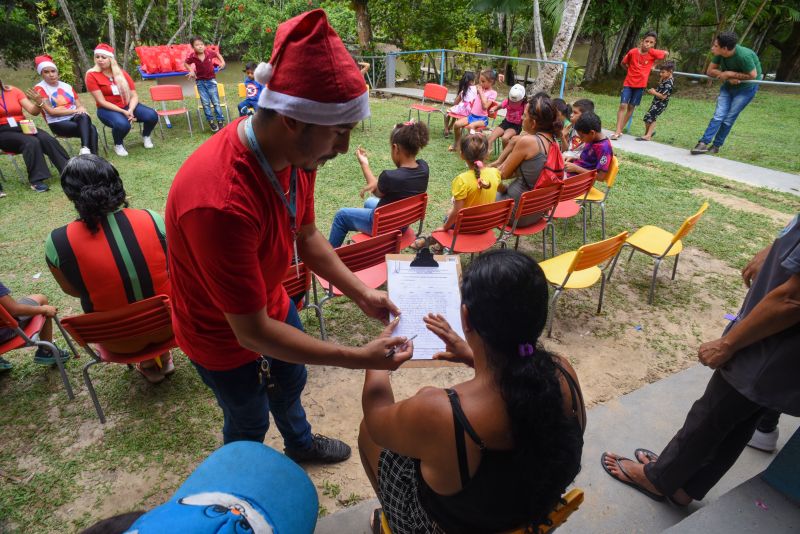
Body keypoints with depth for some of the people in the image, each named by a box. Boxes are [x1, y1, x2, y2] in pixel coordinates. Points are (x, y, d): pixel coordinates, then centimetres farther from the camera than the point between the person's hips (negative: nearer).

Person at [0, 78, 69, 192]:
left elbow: (33, 111, 2)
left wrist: (39, 102, -19)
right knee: (31, 142, -32)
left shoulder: (14, 91, 8)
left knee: (48, 139, -26)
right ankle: (36, 181, -36)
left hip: (23, 127, 3)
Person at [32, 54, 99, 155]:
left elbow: (80, 105, 12)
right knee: (91, 129, -31)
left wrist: (82, 111, -13)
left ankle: (85, 149, -46)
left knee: (84, 117, -33)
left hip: (75, 118, 4)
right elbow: (51, 111, -10)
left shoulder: (66, 86, 17)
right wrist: (75, 110, -15)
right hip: (58, 123, -4)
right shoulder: (40, 88, 0)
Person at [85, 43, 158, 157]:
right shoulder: (92, 75, -9)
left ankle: (145, 136, 12)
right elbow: (102, 102, -13)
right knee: (123, 124, -38)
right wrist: (123, 112, -22)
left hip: (127, 106, 4)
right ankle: (118, 145, -3)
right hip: (107, 109, -4)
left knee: (152, 115, -21)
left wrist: (130, 110, -20)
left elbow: (134, 96, -1)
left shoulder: (122, 73, 2)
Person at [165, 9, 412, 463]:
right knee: (249, 420, 21)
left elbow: (307, 235, -2)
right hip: (224, 335, -6)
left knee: (291, 383, 30)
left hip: (272, 304, 7)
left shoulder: (296, 153, -18)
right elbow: (251, 331, -35)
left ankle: (300, 442, 63)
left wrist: (362, 294, -9)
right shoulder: (220, 201, -42)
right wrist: (358, 358, -30)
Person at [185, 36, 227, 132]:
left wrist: (222, 62, -5)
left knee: (216, 102, 2)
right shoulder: (192, 56, -14)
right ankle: (211, 121, 12)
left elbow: (217, 54, 9)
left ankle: (220, 121, 10)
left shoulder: (209, 53, -13)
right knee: (206, 103, 2)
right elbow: (186, 63, 5)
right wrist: (191, 71, -10)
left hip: (211, 80, 0)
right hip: (200, 81, 0)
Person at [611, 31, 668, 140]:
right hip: (628, 83, -2)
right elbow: (623, 63, 4)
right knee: (623, 105, -13)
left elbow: (666, 53, 9)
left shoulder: (653, 53, -9)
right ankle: (617, 131, -16)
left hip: (640, 85, 2)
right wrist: (631, 71, 3)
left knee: (631, 107, 6)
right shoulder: (632, 52, -11)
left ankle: (620, 129, 14)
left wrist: (654, 64, 9)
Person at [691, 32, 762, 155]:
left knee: (729, 118, -4)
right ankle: (704, 143, -12)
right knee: (719, 115, -6)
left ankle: (716, 146, 3)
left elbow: (753, 75, -25)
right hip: (729, 85, 5)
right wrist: (727, 77, -21)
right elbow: (710, 71, -7)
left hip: (747, 87, -5)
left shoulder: (743, 56, -32)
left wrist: (730, 73, -25)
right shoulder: (720, 54, -16)